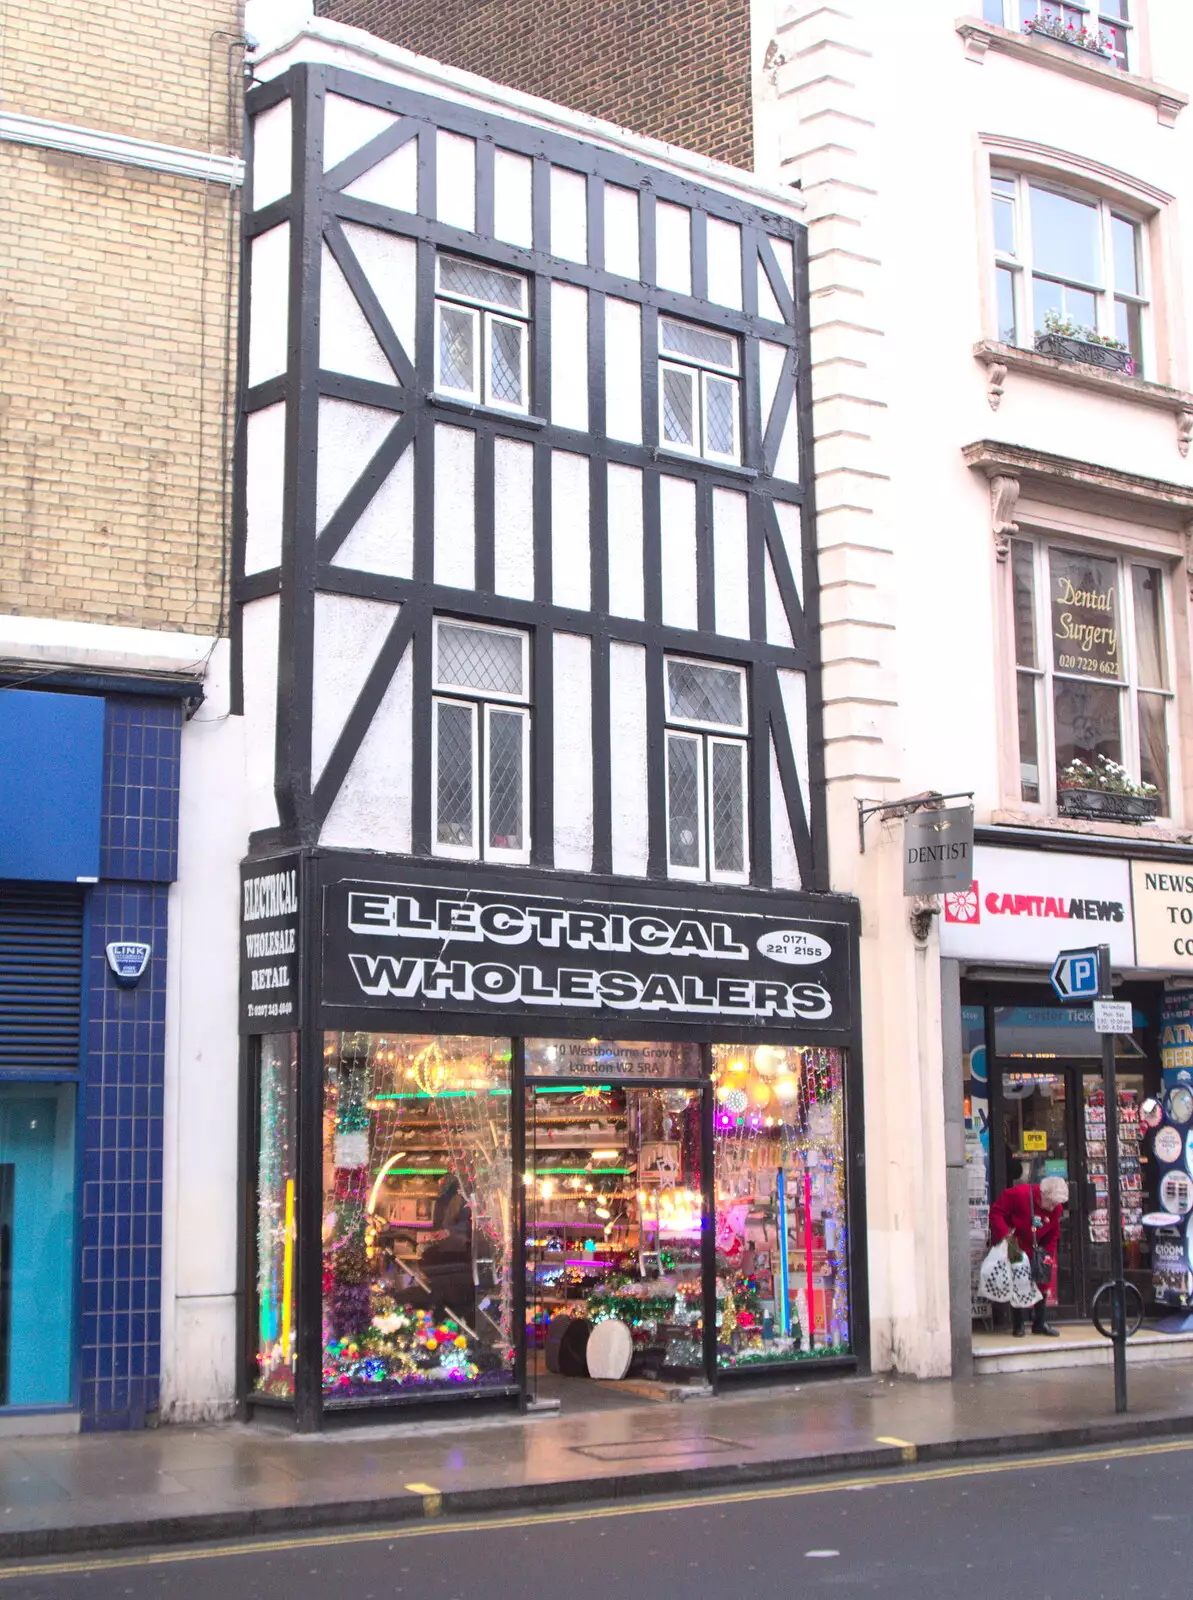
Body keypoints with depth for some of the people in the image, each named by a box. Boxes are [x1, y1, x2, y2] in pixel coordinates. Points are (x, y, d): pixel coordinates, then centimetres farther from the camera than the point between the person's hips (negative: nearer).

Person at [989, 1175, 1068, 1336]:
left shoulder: (1056, 1208, -8)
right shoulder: (1018, 1194, -26)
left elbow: (1053, 1234, 4)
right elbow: (996, 1212, -22)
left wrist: (1048, 1255, -8)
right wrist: (1005, 1235, -30)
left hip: (1034, 1250, 5)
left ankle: (1040, 1323, 16)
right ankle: (1017, 1325, 5)